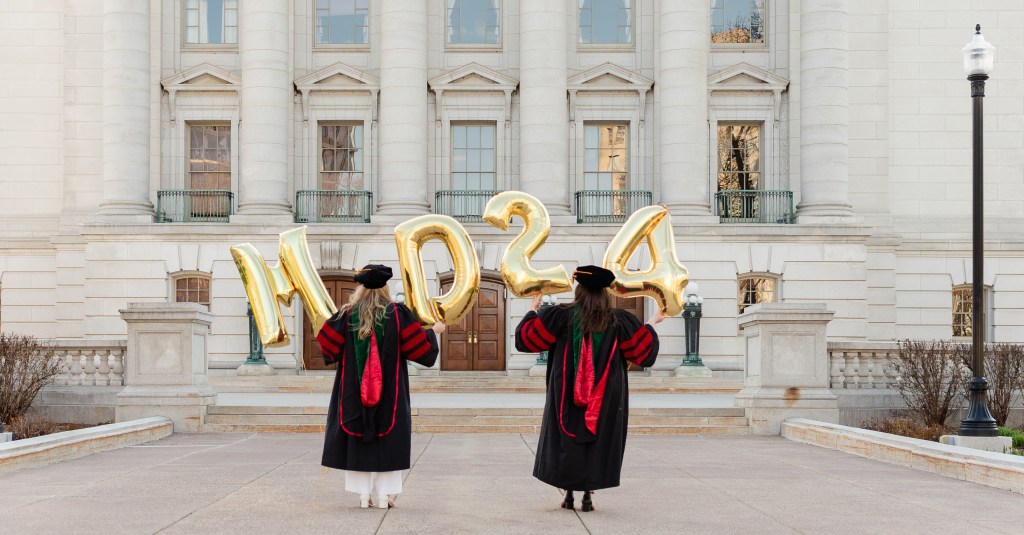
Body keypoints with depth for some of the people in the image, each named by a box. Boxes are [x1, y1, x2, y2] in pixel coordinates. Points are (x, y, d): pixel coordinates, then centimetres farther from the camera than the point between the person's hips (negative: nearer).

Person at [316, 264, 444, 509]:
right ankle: (384, 495, 4)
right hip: (390, 392, -1)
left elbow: (328, 346, 0)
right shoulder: (397, 313, -5)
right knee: (387, 438, 5)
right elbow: (421, 345, -4)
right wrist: (434, 331, 16)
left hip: (353, 391, 1)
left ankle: (363, 494, 5)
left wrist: (324, 328, 21)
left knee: (356, 437, 7)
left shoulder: (348, 314, -2)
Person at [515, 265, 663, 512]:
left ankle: (568, 492, 7)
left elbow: (526, 335, 2)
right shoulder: (618, 319, -1)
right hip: (605, 396, 1)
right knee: (598, 438, 6)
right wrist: (653, 322, 23)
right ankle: (589, 494, 3)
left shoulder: (562, 315, -4)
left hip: (567, 394, -1)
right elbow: (644, 347, 6)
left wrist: (533, 309, 19)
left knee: (566, 437, 8)